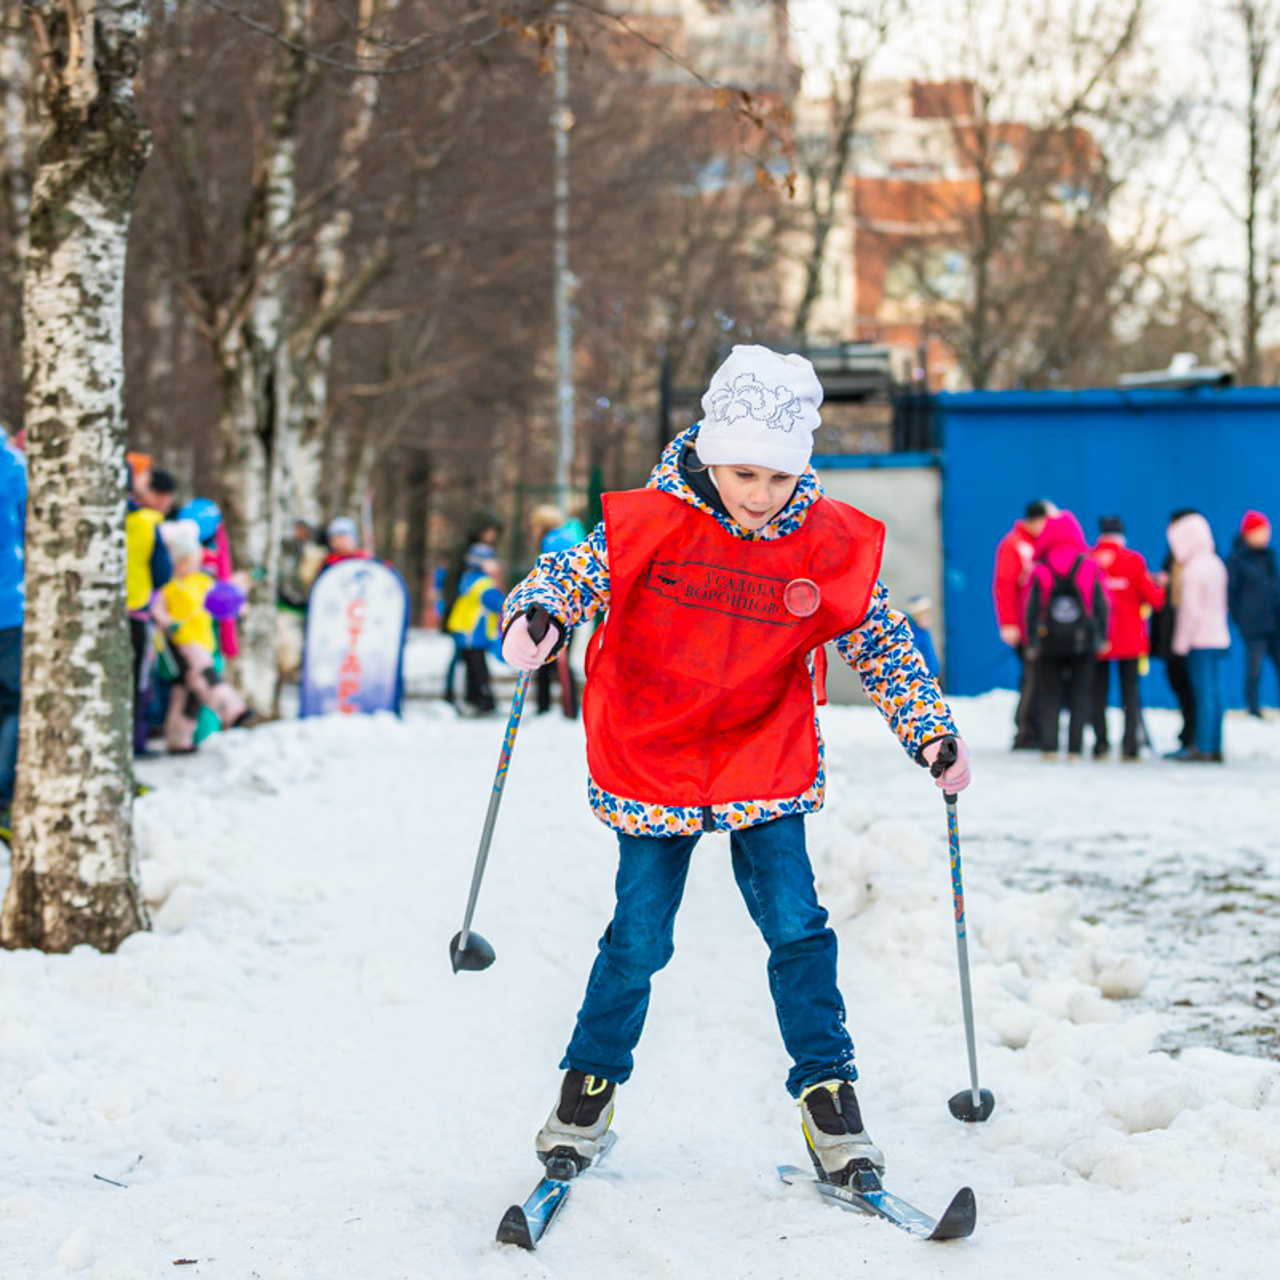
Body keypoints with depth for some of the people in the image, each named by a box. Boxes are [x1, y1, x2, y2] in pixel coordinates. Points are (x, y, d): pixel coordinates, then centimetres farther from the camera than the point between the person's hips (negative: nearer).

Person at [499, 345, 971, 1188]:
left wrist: (929, 730, -8)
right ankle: (591, 1087, 24)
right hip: (651, 762, -1)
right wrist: (536, 620, -34)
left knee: (796, 925, -5)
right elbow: (573, 573, -11)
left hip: (766, 762, 1)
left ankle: (828, 1097, 8)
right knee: (639, 939, 2)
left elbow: (881, 643, 2)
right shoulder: (654, 522, -16)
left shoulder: (828, 546, -10)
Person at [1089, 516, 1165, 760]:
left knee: (1098, 692, 8)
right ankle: (1130, 744, -2)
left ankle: (1100, 743, 2)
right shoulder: (1133, 561, -6)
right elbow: (1154, 598, -5)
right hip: (1130, 639, -1)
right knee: (1130, 691, 5)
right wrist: (1158, 586, 17)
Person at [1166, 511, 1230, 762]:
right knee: (1215, 692, 8)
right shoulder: (1216, 564, 13)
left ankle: (1203, 747, -6)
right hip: (1218, 637, 8)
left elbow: (1191, 610, -15)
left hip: (1199, 638, -8)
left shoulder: (1192, 569, -14)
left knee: (1203, 693, -7)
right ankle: (1215, 747, 9)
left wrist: (1182, 642, -10)